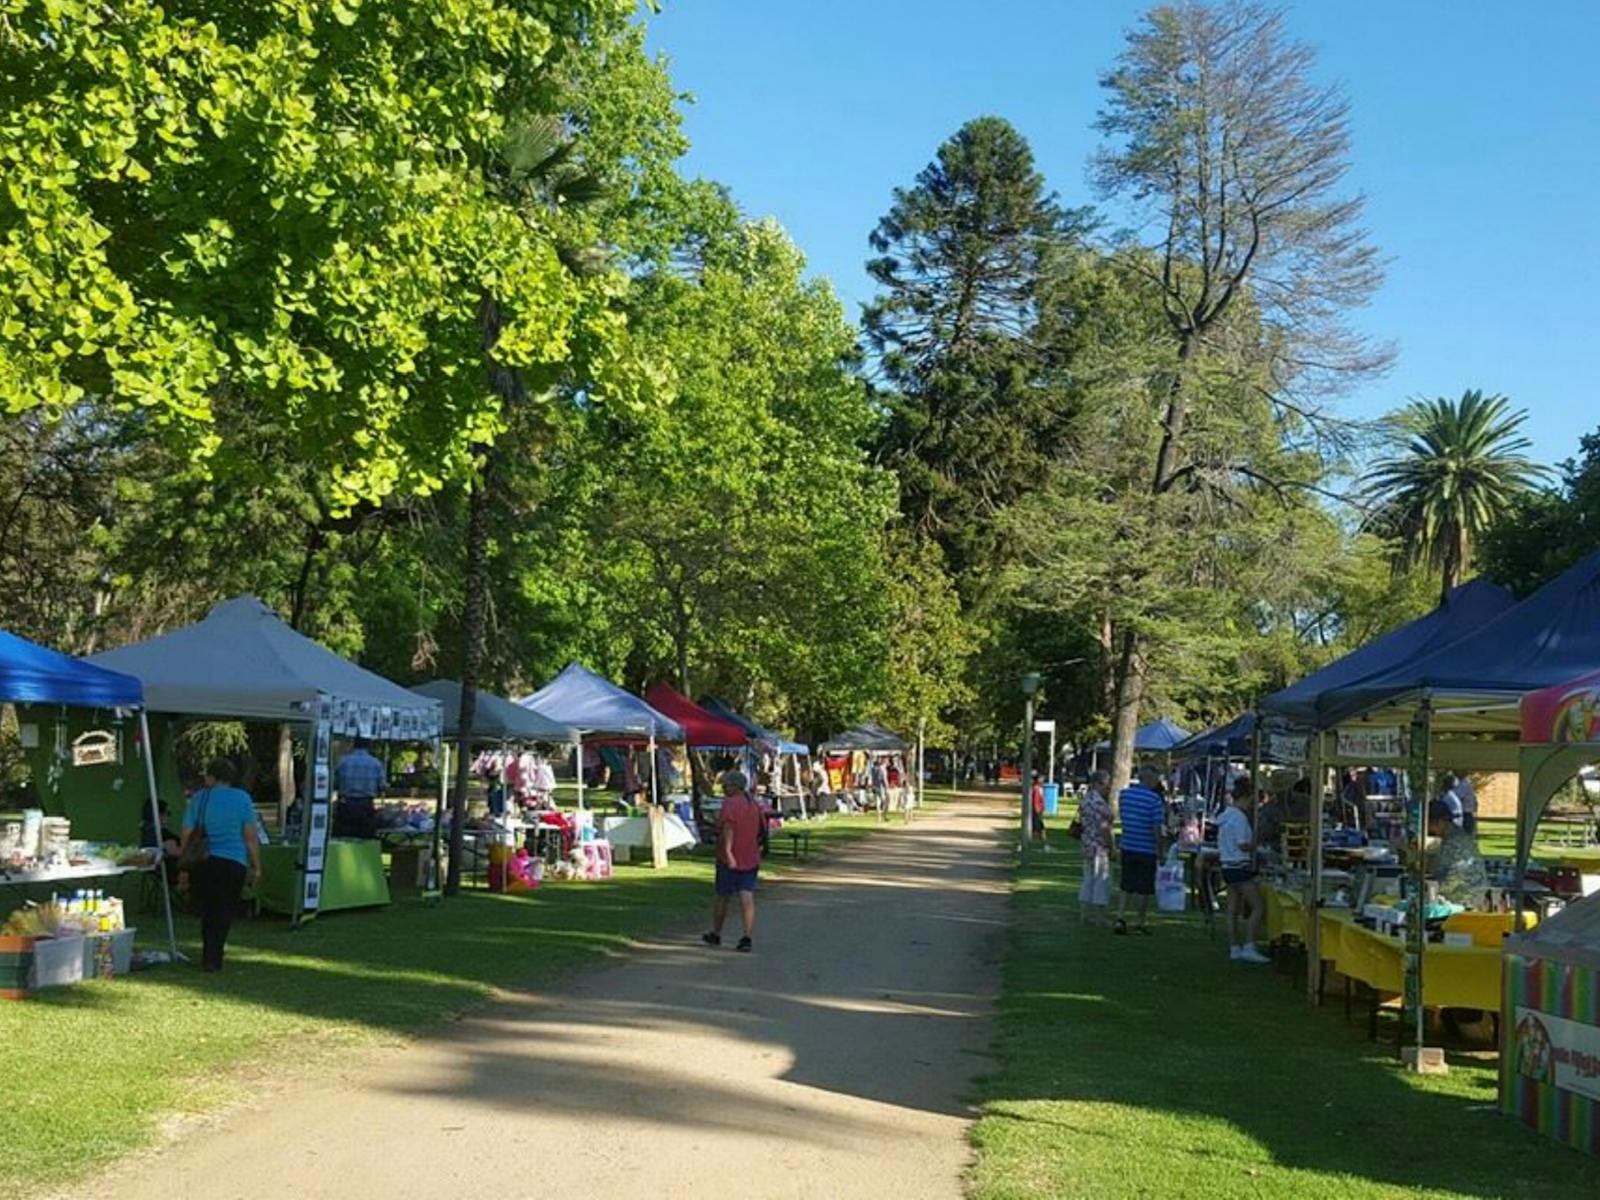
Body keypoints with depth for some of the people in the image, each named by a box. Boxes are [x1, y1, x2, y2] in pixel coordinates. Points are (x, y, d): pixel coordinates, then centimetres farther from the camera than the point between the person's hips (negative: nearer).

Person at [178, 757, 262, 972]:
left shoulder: (198, 798, 5)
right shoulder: (242, 799, 1)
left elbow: (187, 835, 5)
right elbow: (250, 837, -1)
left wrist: (184, 868, 12)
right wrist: (256, 867, 6)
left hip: (203, 864, 2)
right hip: (233, 863, -2)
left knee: (207, 910, 17)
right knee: (225, 912, 6)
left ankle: (208, 958, 22)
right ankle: (213, 959, -2)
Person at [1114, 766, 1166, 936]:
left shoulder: (1124, 793, 3)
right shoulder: (1154, 799, -15)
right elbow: (1156, 828, -16)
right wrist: (1160, 852, -8)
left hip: (1127, 847, 5)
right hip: (1147, 850, -5)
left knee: (1126, 886, 13)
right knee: (1144, 889, 7)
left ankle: (1120, 918, 2)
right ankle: (1143, 923, 15)